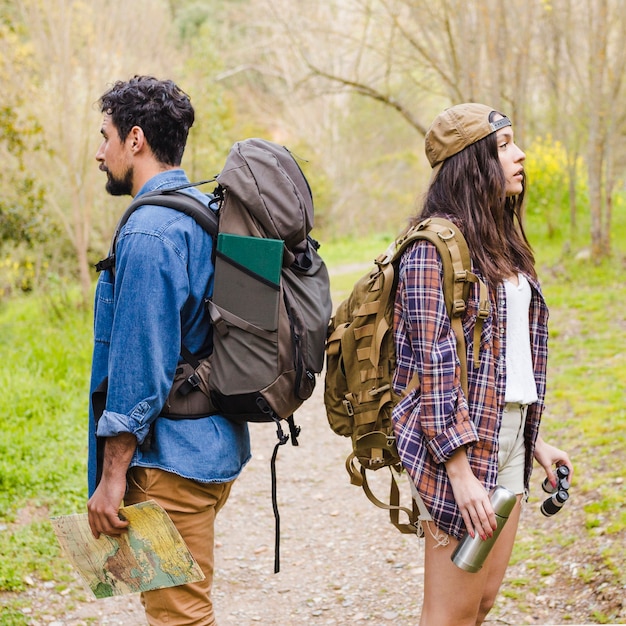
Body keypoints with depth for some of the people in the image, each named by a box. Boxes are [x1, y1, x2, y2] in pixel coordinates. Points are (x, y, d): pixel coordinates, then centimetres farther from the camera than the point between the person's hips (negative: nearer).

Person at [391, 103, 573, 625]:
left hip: (509, 436, 9)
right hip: (462, 442, -8)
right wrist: (460, 472, -21)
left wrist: (533, 439, 17)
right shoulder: (435, 246, -14)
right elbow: (433, 365, -18)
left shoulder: (500, 241, 13)